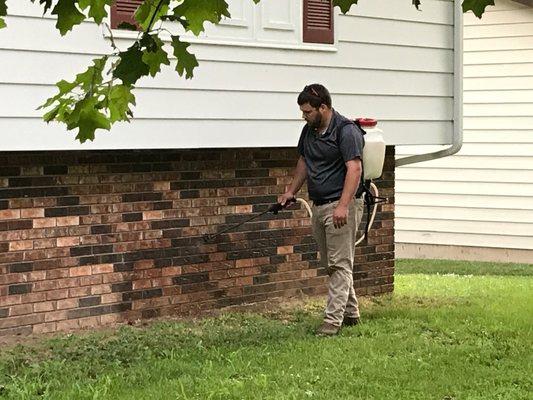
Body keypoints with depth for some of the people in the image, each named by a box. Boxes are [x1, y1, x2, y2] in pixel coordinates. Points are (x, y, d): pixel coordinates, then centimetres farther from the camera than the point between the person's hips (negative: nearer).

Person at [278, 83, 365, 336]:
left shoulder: (346, 131, -15)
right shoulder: (309, 130, 11)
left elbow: (354, 168, -24)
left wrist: (343, 206, -31)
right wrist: (291, 192, 23)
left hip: (340, 207, -9)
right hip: (318, 206, 9)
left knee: (340, 264, -8)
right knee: (329, 264, 14)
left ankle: (333, 319, -10)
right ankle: (351, 313, 24)